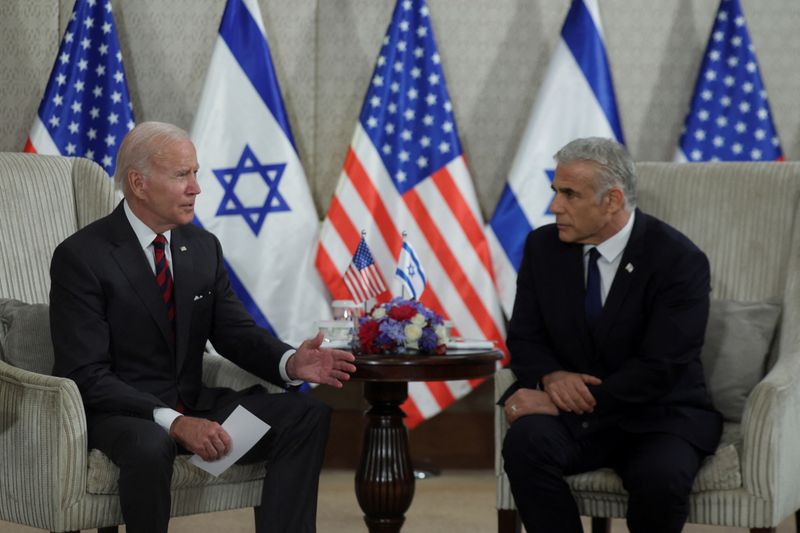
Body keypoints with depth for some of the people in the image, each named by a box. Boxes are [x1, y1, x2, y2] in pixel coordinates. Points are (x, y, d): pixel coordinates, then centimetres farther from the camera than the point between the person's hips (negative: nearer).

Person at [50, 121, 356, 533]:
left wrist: (290, 363, -16)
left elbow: (236, 332, 8)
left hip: (192, 404, 7)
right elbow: (86, 375, -19)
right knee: (151, 446, -40)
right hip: (116, 411, -6)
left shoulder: (203, 247, 6)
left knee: (308, 415, -11)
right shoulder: (80, 257, -14)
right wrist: (172, 421, -31)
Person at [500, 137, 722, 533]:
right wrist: (551, 376, -18)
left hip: (657, 415, -3)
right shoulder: (544, 246, 1)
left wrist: (561, 402, -24)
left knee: (661, 478, -35)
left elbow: (659, 370, -20)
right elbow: (524, 338, 6)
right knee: (525, 442, -30)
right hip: (575, 413, 3)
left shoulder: (679, 261, -15)